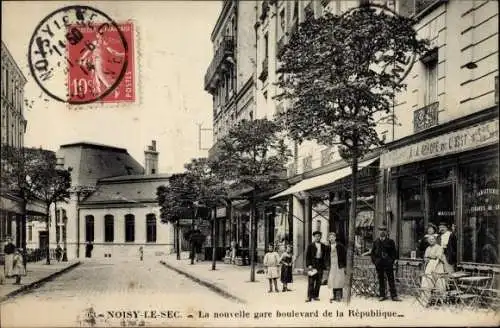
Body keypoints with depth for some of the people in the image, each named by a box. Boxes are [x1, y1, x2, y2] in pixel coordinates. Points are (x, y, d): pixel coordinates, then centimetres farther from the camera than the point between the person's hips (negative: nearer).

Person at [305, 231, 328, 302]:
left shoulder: (323, 246, 11)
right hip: (312, 264, -3)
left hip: (320, 265, 3)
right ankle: (309, 296, -6)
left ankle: (315, 296, 11)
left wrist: (324, 265, 2)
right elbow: (307, 256, 0)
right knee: (311, 281, -6)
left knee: (318, 281, 4)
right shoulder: (310, 245, 3)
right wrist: (309, 265, -8)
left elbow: (325, 256, 12)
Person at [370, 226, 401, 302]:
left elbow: (394, 252, 3)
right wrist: (374, 260, 3)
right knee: (381, 280, 8)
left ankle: (394, 296, 3)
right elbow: (373, 252, 14)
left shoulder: (390, 241, 1)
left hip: (388, 264, -2)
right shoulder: (376, 242, 9)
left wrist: (392, 260, -6)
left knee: (391, 280, 0)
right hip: (379, 264, 3)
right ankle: (382, 295, 15)